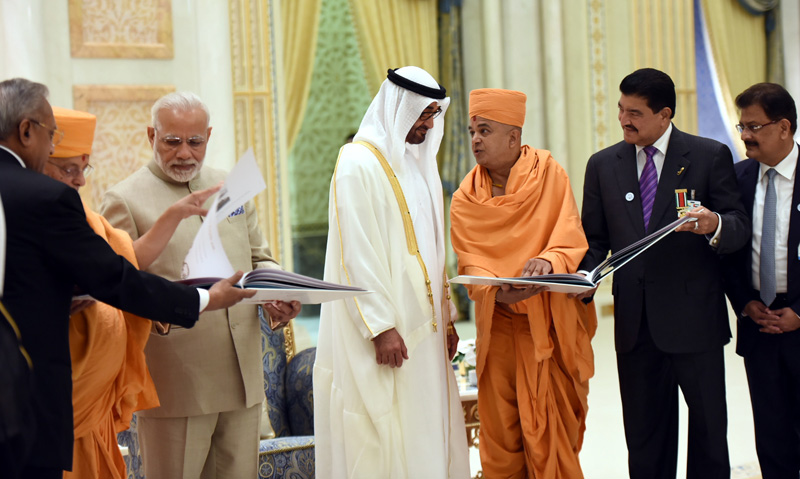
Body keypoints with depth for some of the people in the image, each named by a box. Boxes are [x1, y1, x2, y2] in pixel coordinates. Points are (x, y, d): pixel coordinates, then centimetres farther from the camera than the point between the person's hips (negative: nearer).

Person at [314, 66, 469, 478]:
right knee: (385, 444, -5)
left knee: (428, 435, 8)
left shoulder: (420, 162, 16)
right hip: (385, 331, -8)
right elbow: (357, 254, -16)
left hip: (423, 327, 8)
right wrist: (381, 328, -19)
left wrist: (446, 316, 14)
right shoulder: (358, 163, -10)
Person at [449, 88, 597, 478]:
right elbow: (470, 263, -5)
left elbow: (571, 237, -10)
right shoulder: (465, 200, 2)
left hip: (549, 324, -2)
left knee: (549, 428, -2)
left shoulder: (549, 173, -3)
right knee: (499, 426, 3)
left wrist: (548, 260, -32)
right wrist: (497, 292, -26)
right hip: (498, 325, 2)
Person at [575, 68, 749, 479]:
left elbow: (740, 228, -4)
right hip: (635, 319, 3)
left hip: (694, 317, -3)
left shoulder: (710, 156, -1)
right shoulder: (602, 164, 9)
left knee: (709, 429, 4)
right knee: (645, 436, 10)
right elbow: (595, 240, 11)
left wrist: (714, 225, -27)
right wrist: (586, 276, -9)